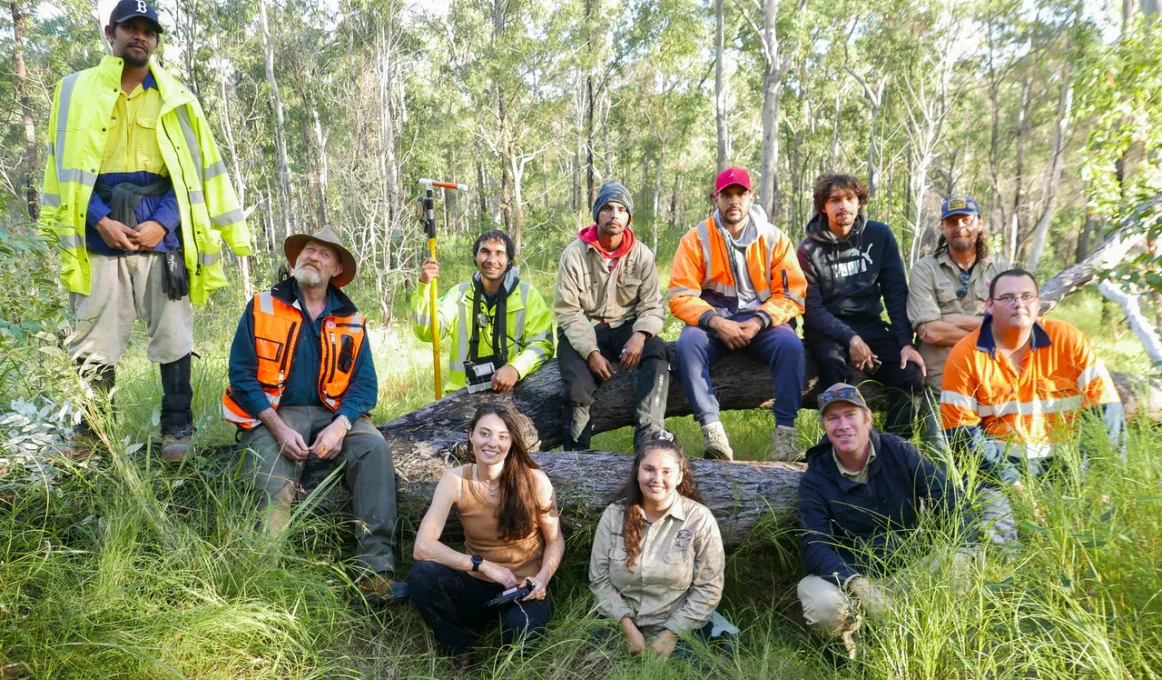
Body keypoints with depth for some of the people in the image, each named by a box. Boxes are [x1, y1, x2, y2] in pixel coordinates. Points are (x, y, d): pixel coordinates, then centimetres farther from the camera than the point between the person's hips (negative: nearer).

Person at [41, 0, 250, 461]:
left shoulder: (175, 98, 11)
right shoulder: (78, 91, 11)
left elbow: (196, 169, 6)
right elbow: (68, 167, 6)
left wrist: (163, 223, -7)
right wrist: (101, 220, -8)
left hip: (163, 234, 0)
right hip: (101, 235, 1)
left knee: (172, 335, 2)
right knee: (94, 340, 4)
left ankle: (177, 425, 14)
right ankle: (92, 429, 20)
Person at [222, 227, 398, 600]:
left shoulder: (351, 320, 9)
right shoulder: (262, 307, 4)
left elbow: (365, 384, 3)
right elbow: (242, 374, -2)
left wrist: (339, 427, -18)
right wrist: (280, 429, -16)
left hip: (332, 414, 1)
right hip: (273, 414, -1)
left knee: (375, 448, -27)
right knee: (273, 484, -31)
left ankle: (376, 566, -29)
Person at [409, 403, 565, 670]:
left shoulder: (534, 480, -14)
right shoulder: (455, 480, -13)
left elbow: (555, 541, -2)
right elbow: (423, 547, -19)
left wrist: (542, 579, -20)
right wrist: (483, 565, -24)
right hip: (478, 585, 2)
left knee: (519, 628, -35)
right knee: (421, 576, -27)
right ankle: (463, 656, -3)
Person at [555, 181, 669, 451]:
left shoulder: (641, 255, 0)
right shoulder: (575, 254, -5)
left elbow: (652, 306, -2)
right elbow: (568, 312, -8)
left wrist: (640, 334, -25)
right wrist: (591, 352, -22)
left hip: (626, 327, 2)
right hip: (583, 331, -1)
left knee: (657, 352, -30)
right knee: (578, 386, -27)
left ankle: (649, 439, -36)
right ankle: (576, 455, -4)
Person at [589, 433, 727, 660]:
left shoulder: (700, 519, -9)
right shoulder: (613, 515, -3)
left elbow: (708, 587, -7)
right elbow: (599, 579, -1)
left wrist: (672, 634, -12)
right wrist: (628, 628, -10)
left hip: (680, 630, -1)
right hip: (621, 627, 2)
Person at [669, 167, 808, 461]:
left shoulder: (774, 238, 0)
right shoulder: (696, 239, -3)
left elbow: (793, 293, -2)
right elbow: (681, 296, -7)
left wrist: (758, 321, -18)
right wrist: (716, 322, -22)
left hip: (761, 322, 1)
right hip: (713, 320, 0)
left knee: (791, 346, -29)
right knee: (688, 345, -32)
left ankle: (784, 434, -25)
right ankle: (712, 430, -34)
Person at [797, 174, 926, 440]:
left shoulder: (879, 235, 2)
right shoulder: (810, 249, -5)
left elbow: (896, 293, 2)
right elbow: (812, 308, -9)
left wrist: (905, 342, -9)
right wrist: (850, 338, -21)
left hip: (870, 323, 3)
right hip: (826, 328, -3)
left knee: (911, 373, -20)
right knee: (833, 362, -35)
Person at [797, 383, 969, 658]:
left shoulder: (900, 452, -7)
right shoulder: (815, 480, -11)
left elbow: (949, 500, -9)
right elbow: (816, 546, -18)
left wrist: (960, 552, -27)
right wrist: (856, 584, -36)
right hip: (846, 574, -2)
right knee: (823, 604, -34)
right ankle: (846, 639, 4)